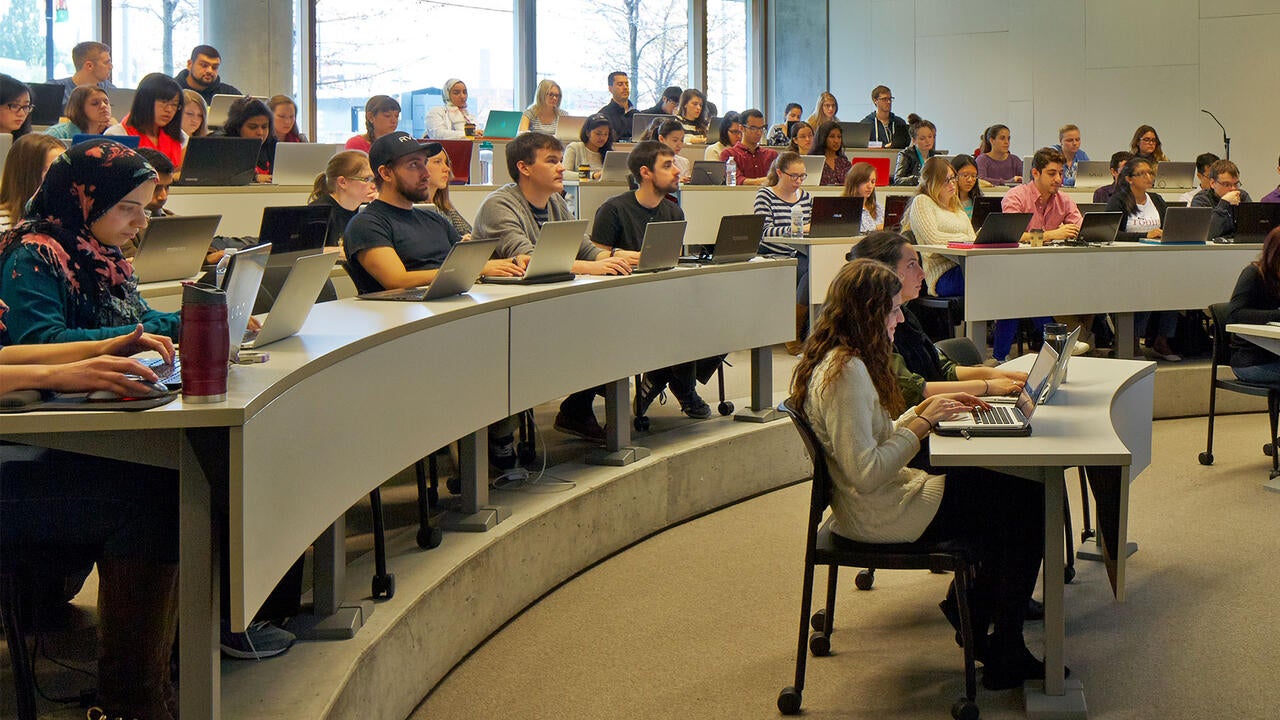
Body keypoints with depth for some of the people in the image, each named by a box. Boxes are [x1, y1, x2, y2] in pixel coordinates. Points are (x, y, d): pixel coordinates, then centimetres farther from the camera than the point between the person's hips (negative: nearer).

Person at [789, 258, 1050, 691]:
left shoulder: (834, 360, 8)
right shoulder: (846, 372, -24)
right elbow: (865, 473, -27)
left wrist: (928, 409, 6)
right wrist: (923, 421, -18)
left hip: (871, 505, 10)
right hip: (882, 516, -10)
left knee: (1003, 490, 12)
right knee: (1029, 506, -6)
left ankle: (969, 612, 18)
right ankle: (1004, 658, 2)